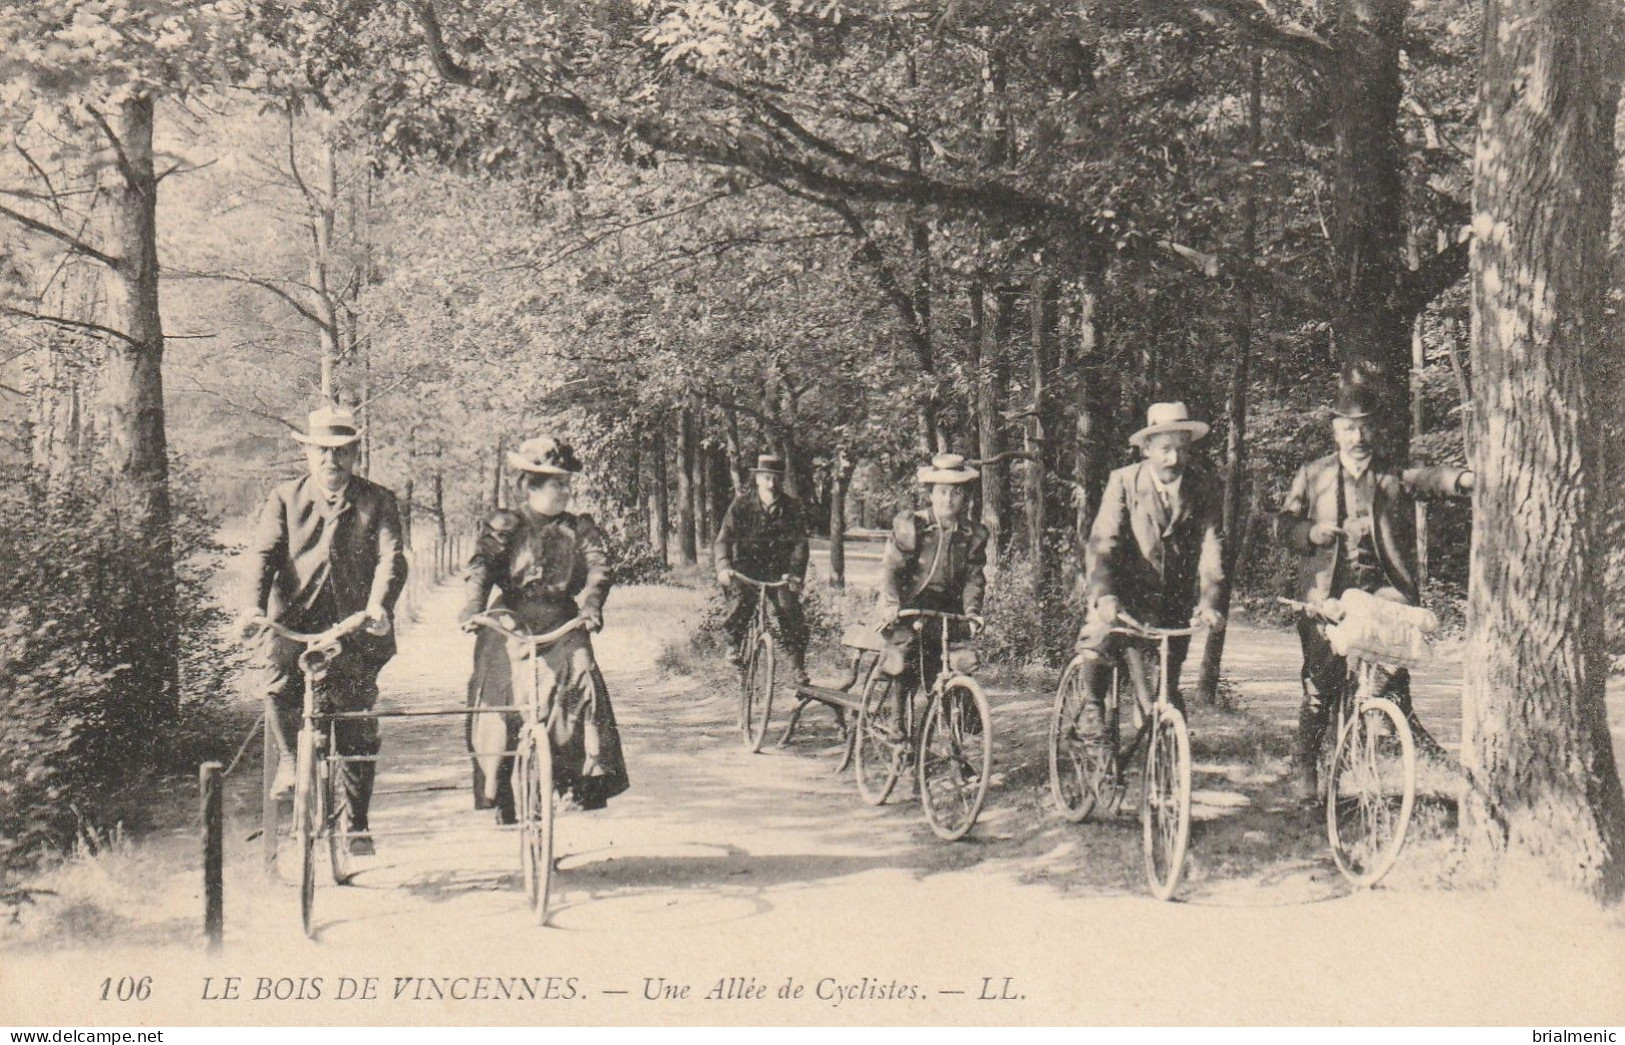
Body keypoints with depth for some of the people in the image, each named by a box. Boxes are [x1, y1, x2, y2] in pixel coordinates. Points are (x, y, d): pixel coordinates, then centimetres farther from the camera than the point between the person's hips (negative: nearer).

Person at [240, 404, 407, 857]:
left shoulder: (377, 502, 10)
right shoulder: (285, 499, 12)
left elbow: (391, 557, -4)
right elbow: (263, 552, -1)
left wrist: (379, 606, -24)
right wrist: (254, 604, -20)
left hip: (355, 627, 0)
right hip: (295, 620, 0)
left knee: (358, 730, 0)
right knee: (278, 678, -30)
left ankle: (358, 824, 15)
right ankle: (289, 757, -1)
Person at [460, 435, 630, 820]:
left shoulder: (578, 528, 12)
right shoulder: (504, 524, 5)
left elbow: (596, 569, -1)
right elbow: (481, 567, -8)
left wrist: (591, 604, -22)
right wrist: (473, 609, -27)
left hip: (562, 624, 2)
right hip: (509, 622, -1)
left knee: (581, 680, -20)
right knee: (499, 687, -14)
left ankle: (590, 776, -10)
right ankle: (494, 785, -1)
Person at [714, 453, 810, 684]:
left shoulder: (791, 507, -5)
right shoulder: (742, 504, -8)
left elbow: (800, 543, -12)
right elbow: (724, 538, -13)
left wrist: (795, 573, -29)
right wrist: (724, 567, -31)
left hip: (778, 571, 2)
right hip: (745, 567, -1)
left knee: (791, 611, -13)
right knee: (741, 600, -30)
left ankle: (798, 665, 5)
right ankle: (734, 644, -5)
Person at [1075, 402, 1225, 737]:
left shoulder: (1204, 487, -5)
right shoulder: (1124, 481, -10)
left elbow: (1212, 546, -12)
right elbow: (1102, 542, -19)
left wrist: (1207, 601, -26)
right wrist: (1103, 595, -35)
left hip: (1174, 598, 2)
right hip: (1125, 591, -2)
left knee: (1167, 689, 3)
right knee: (1099, 635, -29)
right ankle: (1093, 707, -9)